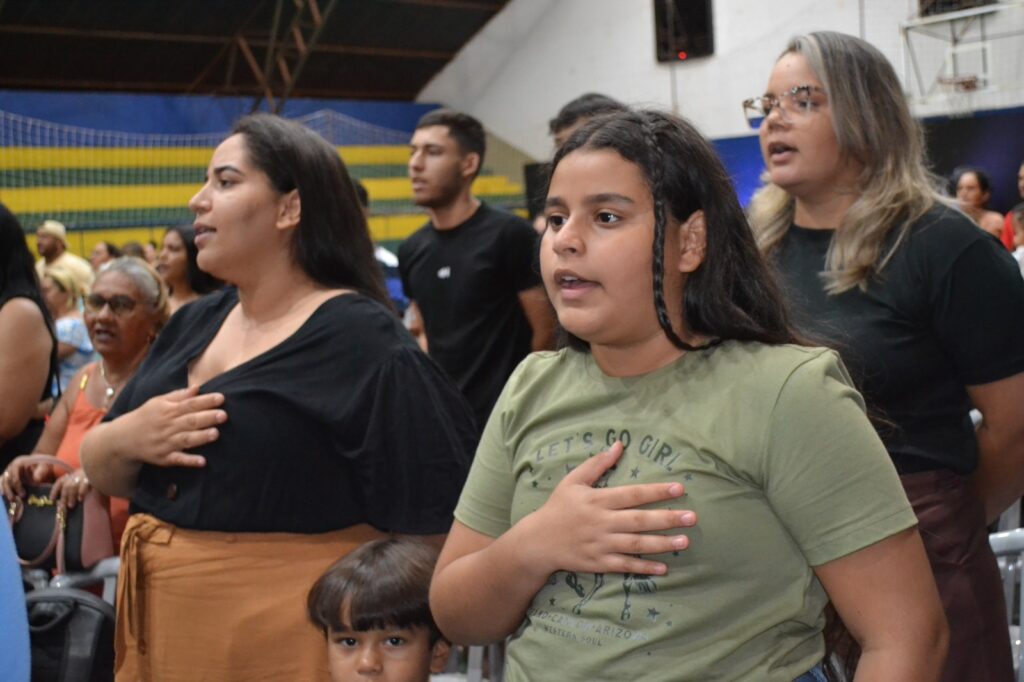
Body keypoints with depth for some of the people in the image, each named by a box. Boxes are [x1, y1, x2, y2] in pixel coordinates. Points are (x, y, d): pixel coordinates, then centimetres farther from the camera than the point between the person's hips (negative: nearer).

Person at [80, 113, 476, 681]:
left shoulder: (360, 339, -16)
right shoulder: (193, 325, 7)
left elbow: (432, 512, -18)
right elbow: (100, 470, 11)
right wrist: (126, 437, -10)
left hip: (288, 633, -7)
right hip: (159, 620, 7)